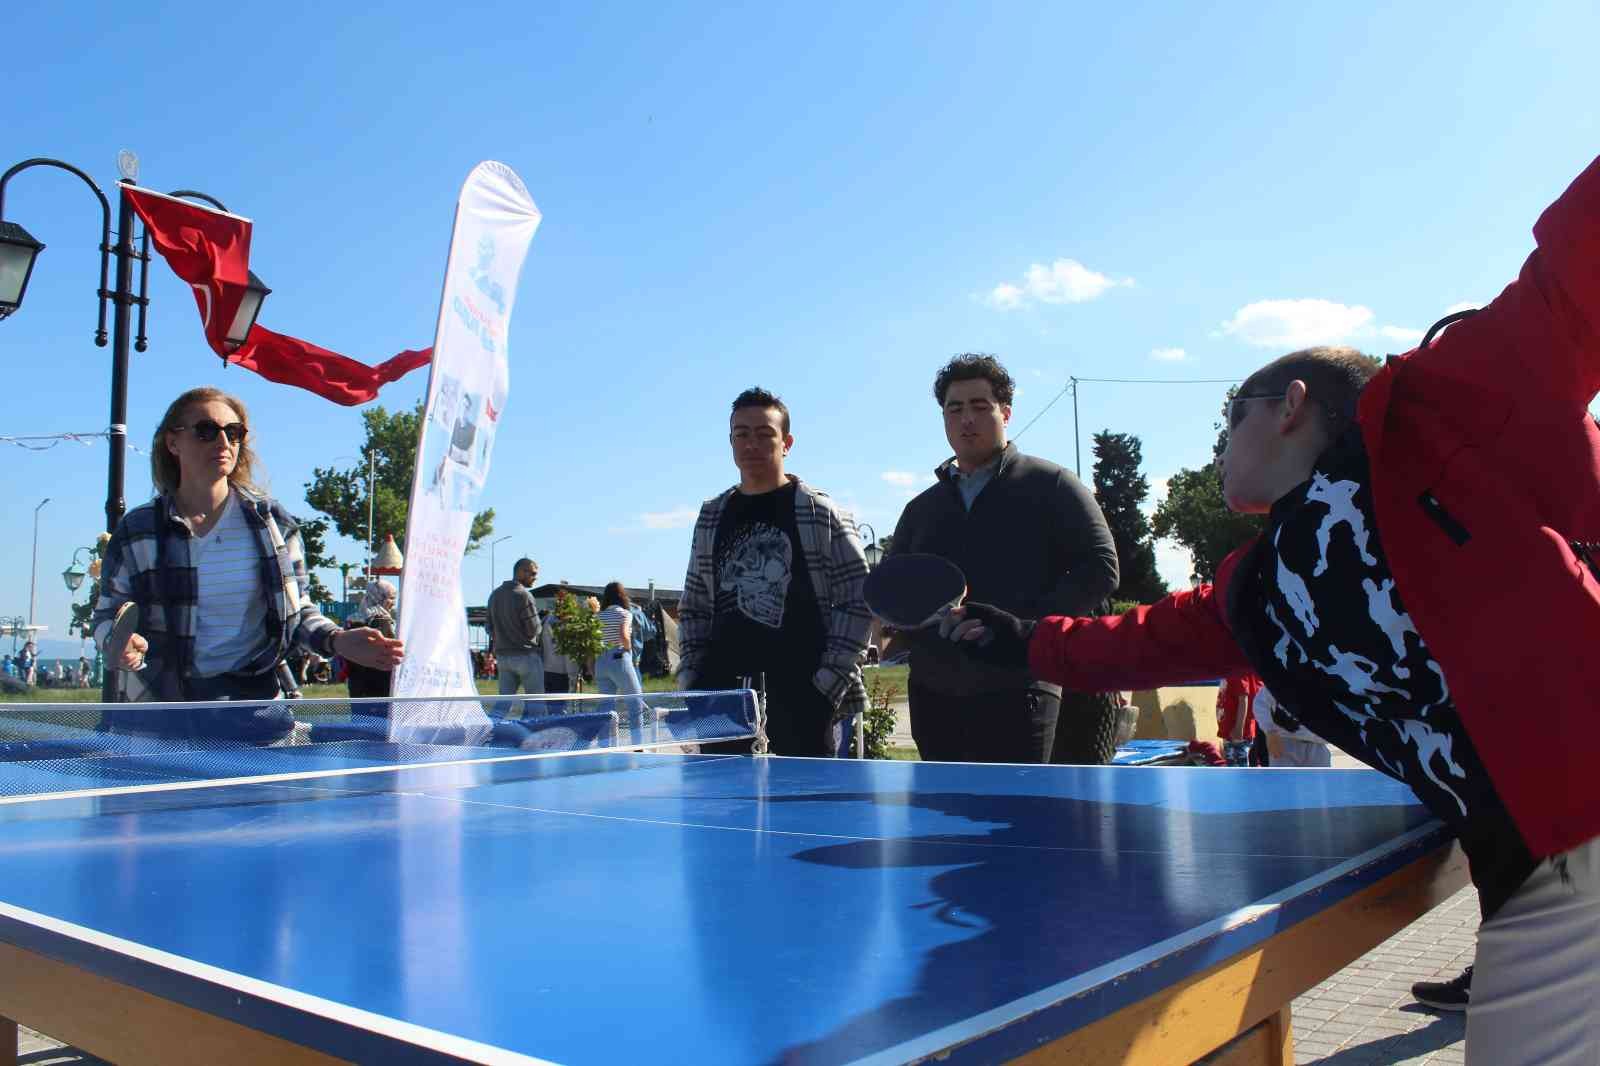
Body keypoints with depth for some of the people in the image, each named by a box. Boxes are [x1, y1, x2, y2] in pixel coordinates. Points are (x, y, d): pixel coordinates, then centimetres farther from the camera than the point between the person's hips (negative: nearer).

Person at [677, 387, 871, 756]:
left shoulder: (821, 512, 1)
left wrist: (830, 681, -10)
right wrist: (690, 679, 7)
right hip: (723, 696, 4)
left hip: (803, 697, -4)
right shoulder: (711, 517, 15)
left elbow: (858, 600, -2)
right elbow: (693, 608, 19)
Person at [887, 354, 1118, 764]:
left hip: (1016, 700, -5)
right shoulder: (922, 508, 21)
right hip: (933, 696, 5)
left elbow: (1099, 569, -2)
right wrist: (913, 630, 0)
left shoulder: (1050, 486, 6)